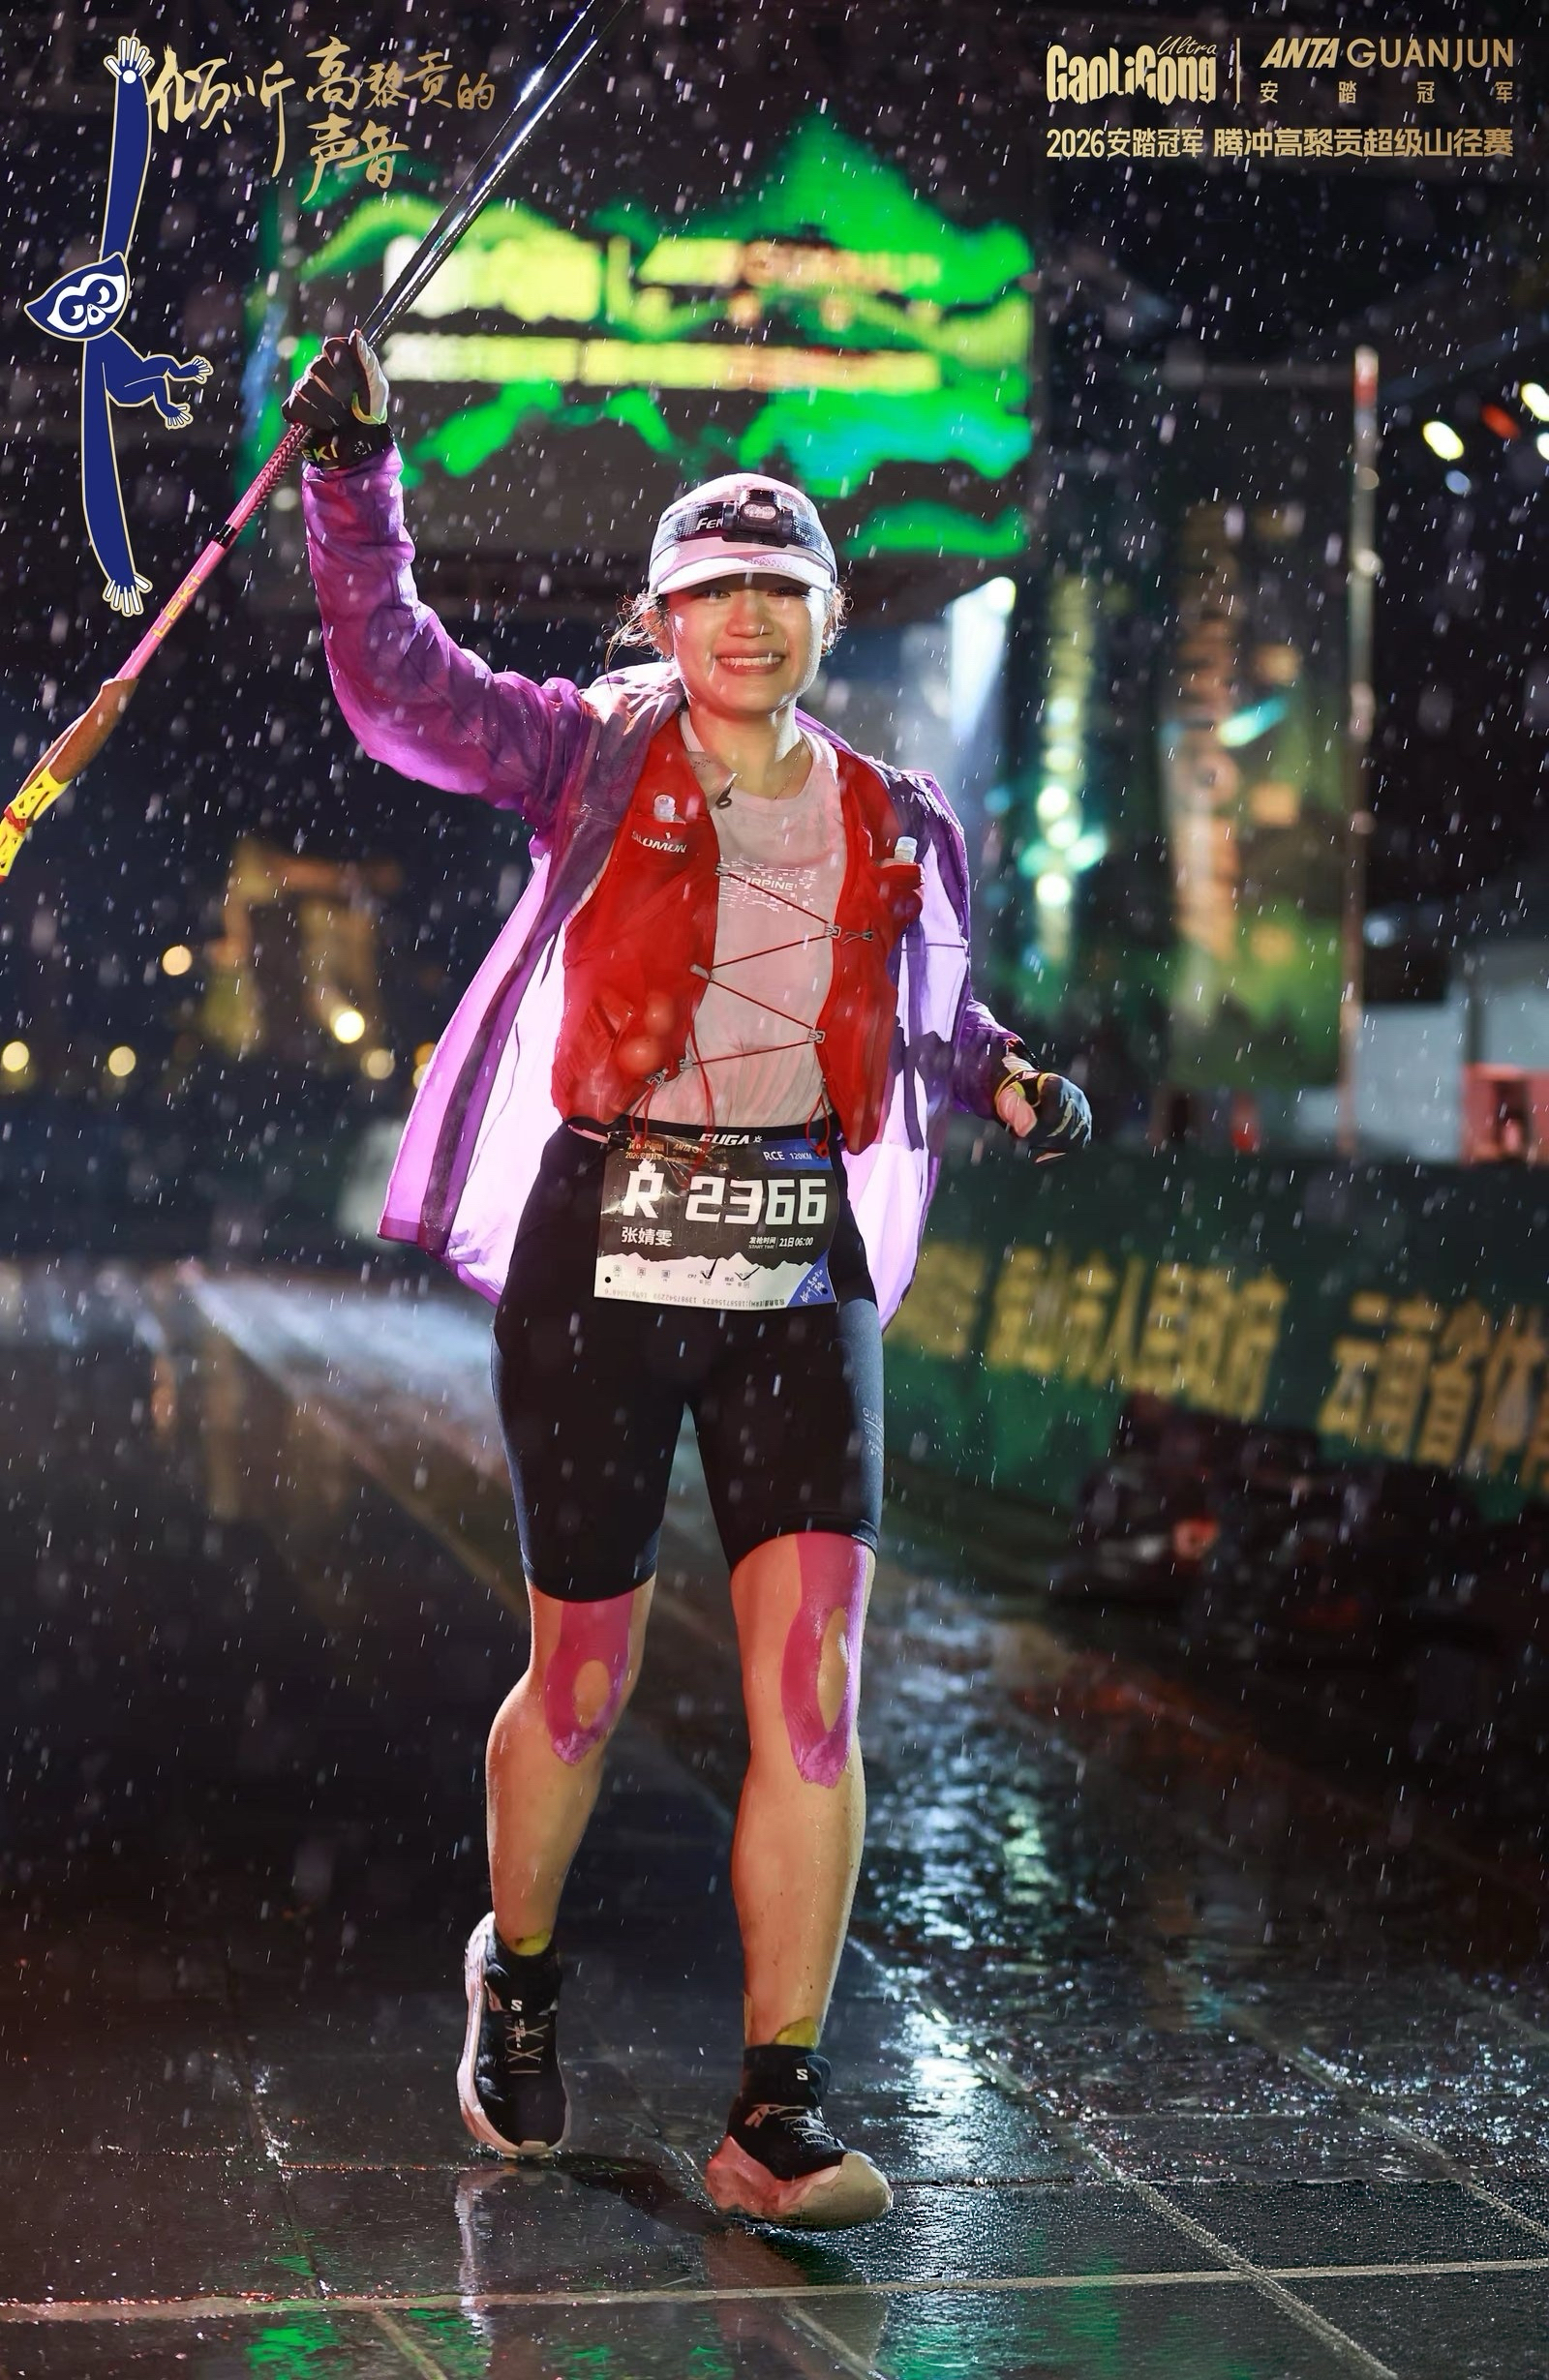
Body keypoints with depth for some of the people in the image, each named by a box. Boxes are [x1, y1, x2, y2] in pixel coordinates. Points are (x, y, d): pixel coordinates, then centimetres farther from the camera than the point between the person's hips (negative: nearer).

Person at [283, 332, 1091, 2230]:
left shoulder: (897, 829, 11)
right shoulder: (594, 760, 4)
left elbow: (930, 1019, 25)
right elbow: (395, 681, -6)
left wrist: (1008, 1082, 5)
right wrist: (353, 477, -15)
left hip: (802, 1275, 2)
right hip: (596, 1259, -2)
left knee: (810, 1680, -11)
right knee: (583, 1681, 8)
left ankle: (775, 2118, -5)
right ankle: (517, 1972, 38)